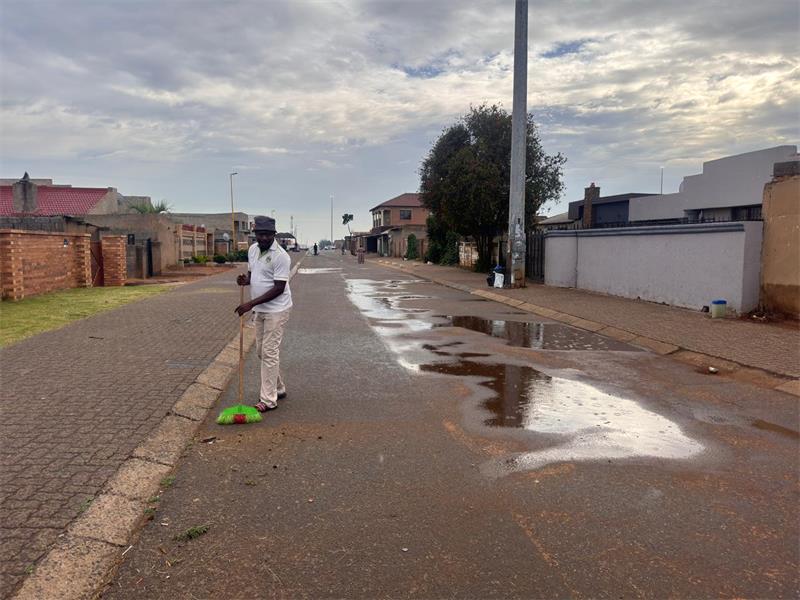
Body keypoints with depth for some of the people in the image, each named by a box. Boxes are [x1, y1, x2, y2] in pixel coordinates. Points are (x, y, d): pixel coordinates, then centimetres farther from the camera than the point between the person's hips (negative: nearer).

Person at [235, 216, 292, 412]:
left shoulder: (280, 256, -19)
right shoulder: (252, 249, 6)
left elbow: (279, 288, -21)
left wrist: (251, 304, -23)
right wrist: (245, 280, -4)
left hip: (276, 310, -8)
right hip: (259, 310, 8)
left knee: (269, 353, -7)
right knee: (262, 352, 15)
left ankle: (268, 400, 0)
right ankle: (278, 389, 30)